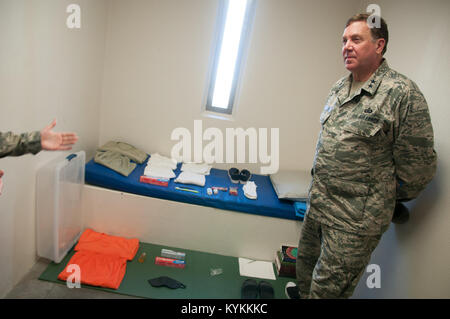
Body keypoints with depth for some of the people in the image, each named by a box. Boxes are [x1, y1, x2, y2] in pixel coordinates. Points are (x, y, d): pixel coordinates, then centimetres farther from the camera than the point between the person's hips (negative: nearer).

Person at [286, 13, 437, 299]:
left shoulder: (403, 93, -15)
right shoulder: (339, 88, 8)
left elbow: (418, 164, -10)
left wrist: (388, 199, 2)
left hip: (355, 220, -7)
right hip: (317, 202, 7)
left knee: (329, 288, 7)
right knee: (306, 261, 27)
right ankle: (301, 292, 54)